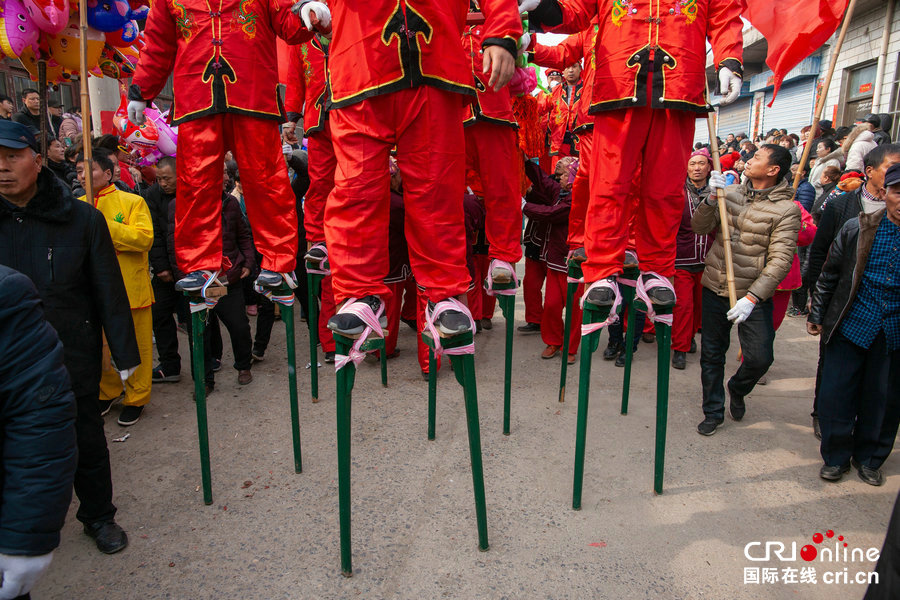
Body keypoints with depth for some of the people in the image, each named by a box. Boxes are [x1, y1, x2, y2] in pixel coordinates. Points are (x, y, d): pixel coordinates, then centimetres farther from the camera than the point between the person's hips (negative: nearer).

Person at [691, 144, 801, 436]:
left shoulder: (786, 209, -9)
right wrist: (711, 198, -19)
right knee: (712, 355, 11)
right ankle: (713, 411, 29)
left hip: (753, 295, -3)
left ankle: (737, 389, 28)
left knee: (760, 357, -8)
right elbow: (699, 227, -2)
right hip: (714, 289, 3)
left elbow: (780, 260, -15)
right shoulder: (730, 193, 2)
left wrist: (752, 298, -22)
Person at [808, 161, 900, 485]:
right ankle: (836, 456, 23)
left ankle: (869, 458, 33)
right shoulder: (857, 228, -5)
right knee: (836, 392, 4)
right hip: (851, 324, 0)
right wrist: (816, 315, 4)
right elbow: (830, 274, 2)